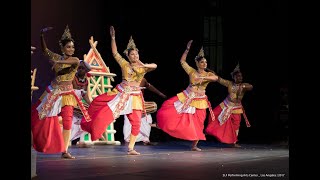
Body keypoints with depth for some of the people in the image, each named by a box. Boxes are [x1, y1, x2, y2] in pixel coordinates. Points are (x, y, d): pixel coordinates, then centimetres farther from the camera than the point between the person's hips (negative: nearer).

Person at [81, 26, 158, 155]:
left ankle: (131, 148, 3)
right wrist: (113, 38, -3)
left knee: (136, 122, -6)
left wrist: (144, 65, -23)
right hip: (120, 94, 0)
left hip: (135, 97, 0)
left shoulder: (143, 68, 6)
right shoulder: (124, 64, 6)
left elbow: (155, 66, -10)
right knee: (106, 112, -7)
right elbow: (115, 53, 3)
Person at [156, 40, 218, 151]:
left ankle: (194, 146, 11)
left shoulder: (208, 74, 0)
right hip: (187, 98, 0)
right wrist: (187, 49, -2)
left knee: (197, 123, 2)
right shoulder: (192, 71, 2)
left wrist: (203, 77, -32)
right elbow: (182, 61, 4)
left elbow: (216, 78, -21)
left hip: (199, 101, 0)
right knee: (169, 108, -8)